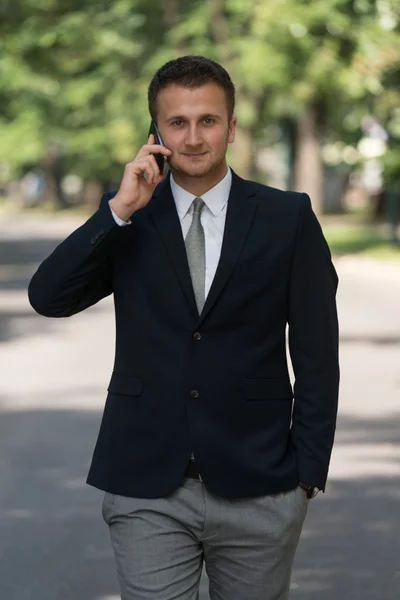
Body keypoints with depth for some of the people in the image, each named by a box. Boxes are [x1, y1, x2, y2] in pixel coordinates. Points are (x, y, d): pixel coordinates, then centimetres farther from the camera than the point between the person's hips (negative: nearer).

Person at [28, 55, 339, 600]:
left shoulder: (288, 218, 2)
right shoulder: (126, 220, 6)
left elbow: (316, 356, 2)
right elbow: (48, 298, -7)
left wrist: (308, 474, -1)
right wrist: (120, 209, -13)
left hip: (258, 491, 0)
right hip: (148, 491, 1)